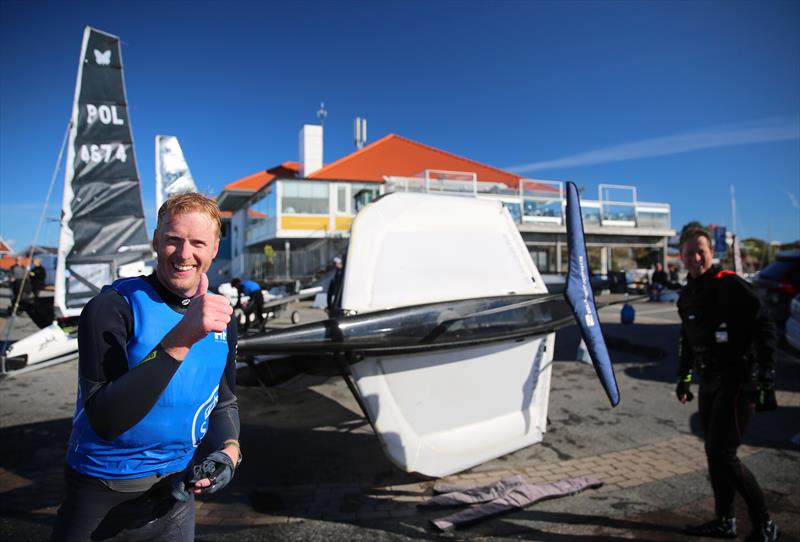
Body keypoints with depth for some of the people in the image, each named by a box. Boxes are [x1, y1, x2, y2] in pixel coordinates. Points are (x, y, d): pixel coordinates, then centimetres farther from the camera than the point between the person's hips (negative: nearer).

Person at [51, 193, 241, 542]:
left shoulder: (220, 319, -1)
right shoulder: (112, 308, -18)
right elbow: (105, 419, -29)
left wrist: (228, 449, -9)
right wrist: (181, 337, -38)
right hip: (101, 501, -4)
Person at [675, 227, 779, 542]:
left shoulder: (731, 286, -13)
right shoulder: (687, 295, 10)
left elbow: (764, 332, -15)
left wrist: (766, 382, -18)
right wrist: (683, 378, 21)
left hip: (737, 383, -8)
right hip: (709, 384, 8)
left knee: (723, 455, -8)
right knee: (713, 453, 13)